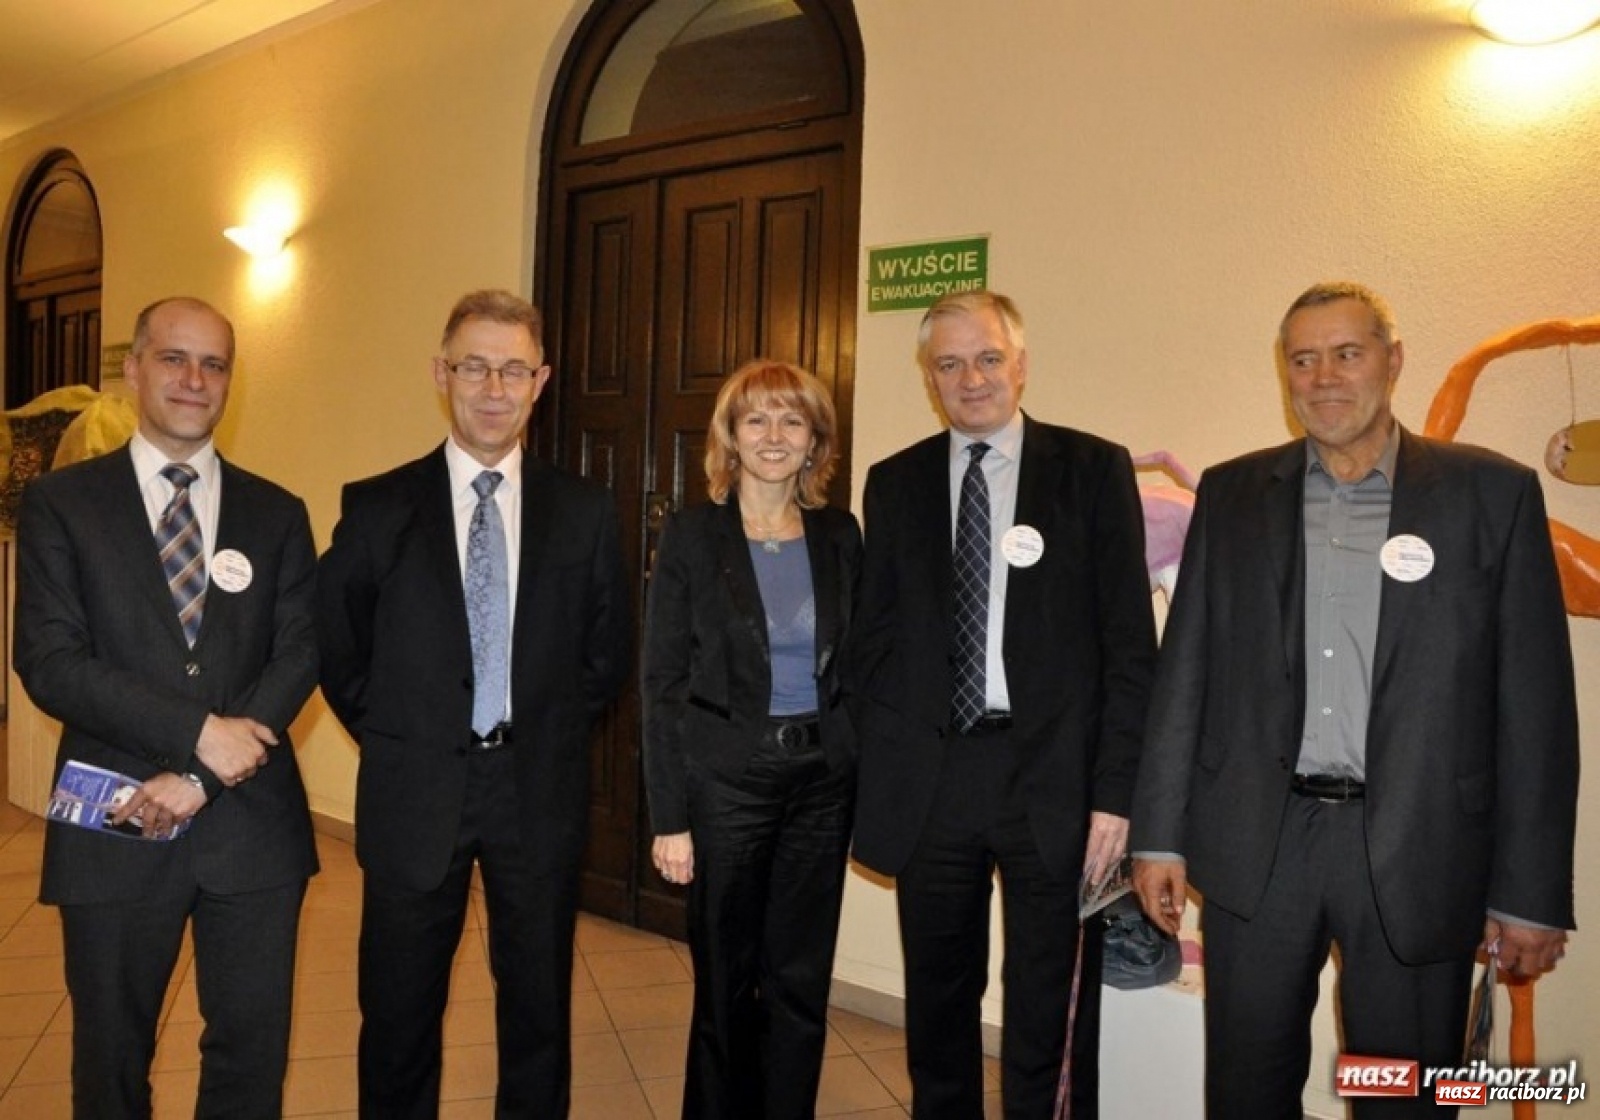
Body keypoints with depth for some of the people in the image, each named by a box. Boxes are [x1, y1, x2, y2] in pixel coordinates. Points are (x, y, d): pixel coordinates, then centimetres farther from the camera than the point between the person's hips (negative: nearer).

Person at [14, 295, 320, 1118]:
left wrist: (201, 779, -13)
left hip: (252, 824, 2)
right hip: (115, 831, -1)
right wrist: (198, 732, -17)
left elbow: (300, 654, -2)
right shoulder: (60, 502, 1)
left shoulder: (277, 514, 7)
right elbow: (48, 662, -9)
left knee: (253, 1047, 11)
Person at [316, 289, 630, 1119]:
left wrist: (556, 732, 4)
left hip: (539, 791, 1)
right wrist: (390, 736, 2)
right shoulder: (376, 508, -2)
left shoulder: (585, 511, 1)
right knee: (399, 1015, 12)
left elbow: (608, 649, 9)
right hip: (414, 791, -1)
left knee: (539, 1007, 14)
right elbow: (336, 647, 5)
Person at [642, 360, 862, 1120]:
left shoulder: (840, 535, 4)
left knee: (802, 984, 11)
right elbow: (662, 683, -6)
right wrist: (670, 818, -9)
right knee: (726, 985, 10)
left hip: (823, 780, 3)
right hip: (727, 780, -3)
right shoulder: (691, 536, -5)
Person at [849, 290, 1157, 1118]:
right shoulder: (895, 483, 8)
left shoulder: (1093, 469, -1)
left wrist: (1116, 789, -9)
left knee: (1043, 1015, 9)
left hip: (1051, 776, -2)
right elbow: (872, 635, 10)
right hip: (928, 777, 3)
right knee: (937, 1004, 15)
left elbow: (1129, 642, -4)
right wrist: (878, 769, 2)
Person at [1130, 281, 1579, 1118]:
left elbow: (1534, 703, -2)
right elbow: (1185, 674, 6)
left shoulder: (1492, 493, 0)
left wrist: (1530, 890, -4)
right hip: (1257, 846, 2)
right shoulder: (1232, 494, 6)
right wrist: (1160, 832, 2)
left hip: (1416, 852, -1)